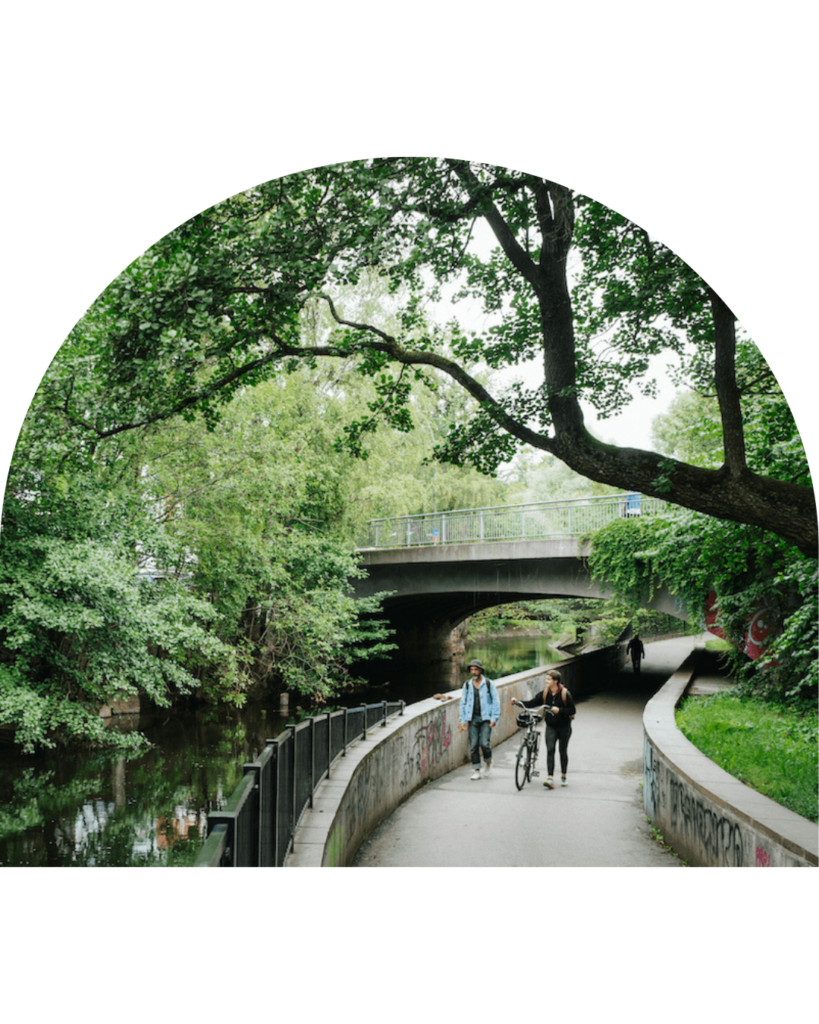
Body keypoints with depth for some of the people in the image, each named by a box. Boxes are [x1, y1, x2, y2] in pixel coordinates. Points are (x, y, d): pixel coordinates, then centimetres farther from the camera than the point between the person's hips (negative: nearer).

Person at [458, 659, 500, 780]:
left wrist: (494, 719, -6)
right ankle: (476, 770, 8)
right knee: (473, 745, -1)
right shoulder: (467, 685, 9)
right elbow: (463, 703, 15)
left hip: (486, 718, -3)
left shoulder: (488, 683, 1)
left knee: (484, 743, -14)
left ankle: (489, 763, 13)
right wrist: (462, 720, 8)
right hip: (472, 719, 3)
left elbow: (495, 702, 2)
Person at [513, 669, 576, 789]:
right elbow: (532, 703, 0)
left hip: (564, 727, -2)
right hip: (551, 727, 2)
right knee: (550, 750, -11)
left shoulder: (565, 694, -12)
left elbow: (573, 710, -11)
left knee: (563, 751, 8)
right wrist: (518, 702, -13)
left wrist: (559, 710, -25)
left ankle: (563, 776, 28)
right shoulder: (545, 693, -1)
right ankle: (550, 779, -17)